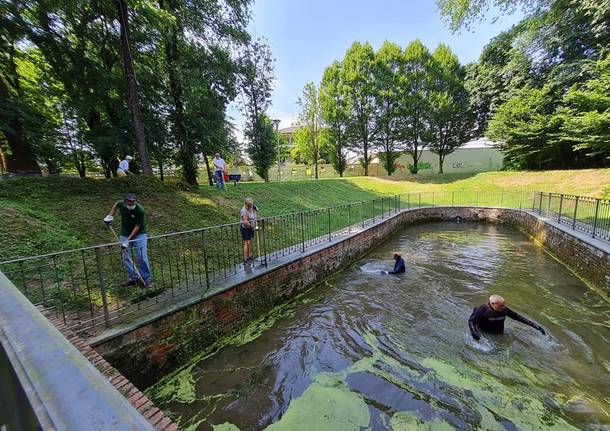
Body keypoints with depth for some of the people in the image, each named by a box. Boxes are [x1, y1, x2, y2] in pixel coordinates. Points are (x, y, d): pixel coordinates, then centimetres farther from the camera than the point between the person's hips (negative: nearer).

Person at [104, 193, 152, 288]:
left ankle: (147, 279, 2)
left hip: (139, 234, -5)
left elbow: (137, 227, -20)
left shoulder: (140, 210, -25)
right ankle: (134, 278, 16)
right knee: (126, 258, 5)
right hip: (124, 234, 5)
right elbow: (116, 204, 17)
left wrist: (128, 240, -23)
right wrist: (110, 215, 6)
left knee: (142, 257, -8)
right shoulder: (121, 204, -11)